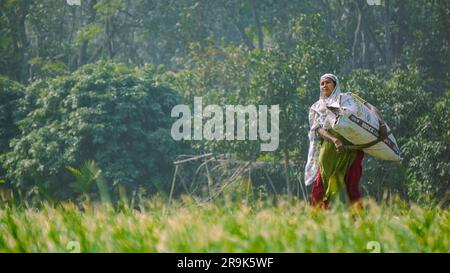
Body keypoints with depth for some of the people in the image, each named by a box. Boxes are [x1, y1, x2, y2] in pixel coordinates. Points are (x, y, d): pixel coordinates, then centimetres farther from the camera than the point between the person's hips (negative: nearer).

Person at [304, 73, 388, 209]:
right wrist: (334, 140, -19)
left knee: (352, 187, -11)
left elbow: (371, 108, 4)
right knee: (318, 190, -6)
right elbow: (318, 129, 1)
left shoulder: (347, 98, 13)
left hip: (352, 148, -2)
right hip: (330, 149, 3)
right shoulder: (317, 107, 18)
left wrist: (381, 124, -16)